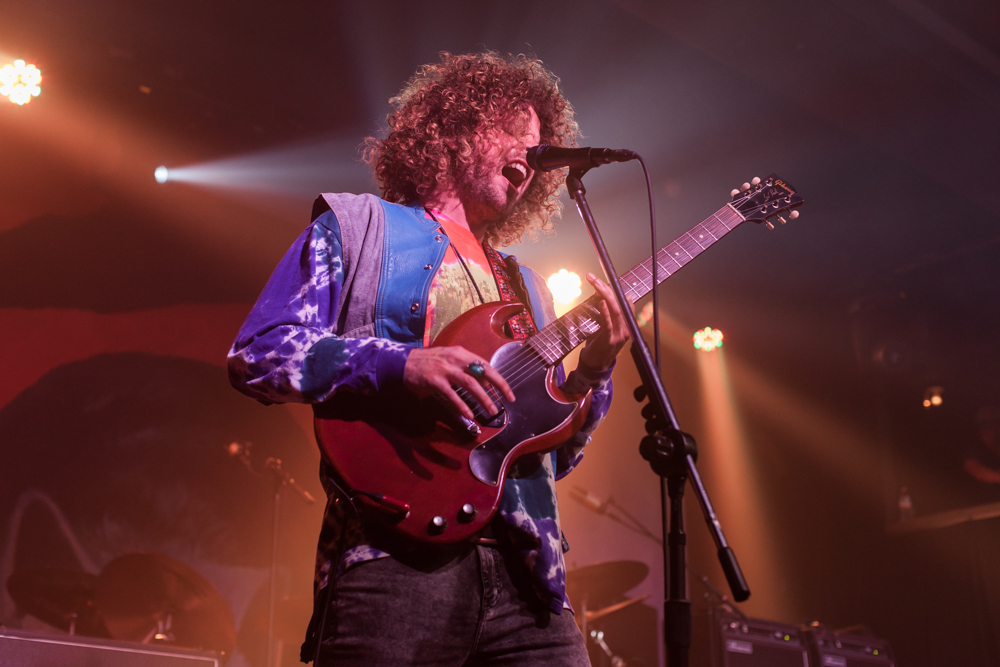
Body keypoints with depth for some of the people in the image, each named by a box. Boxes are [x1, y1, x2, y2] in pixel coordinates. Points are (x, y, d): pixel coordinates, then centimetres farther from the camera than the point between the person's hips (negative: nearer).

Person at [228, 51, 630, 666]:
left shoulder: (525, 287, 27)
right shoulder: (358, 225, 10)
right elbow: (255, 355, -3)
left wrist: (593, 373, 4)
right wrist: (402, 364, -16)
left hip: (525, 571, 5)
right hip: (396, 559, -5)